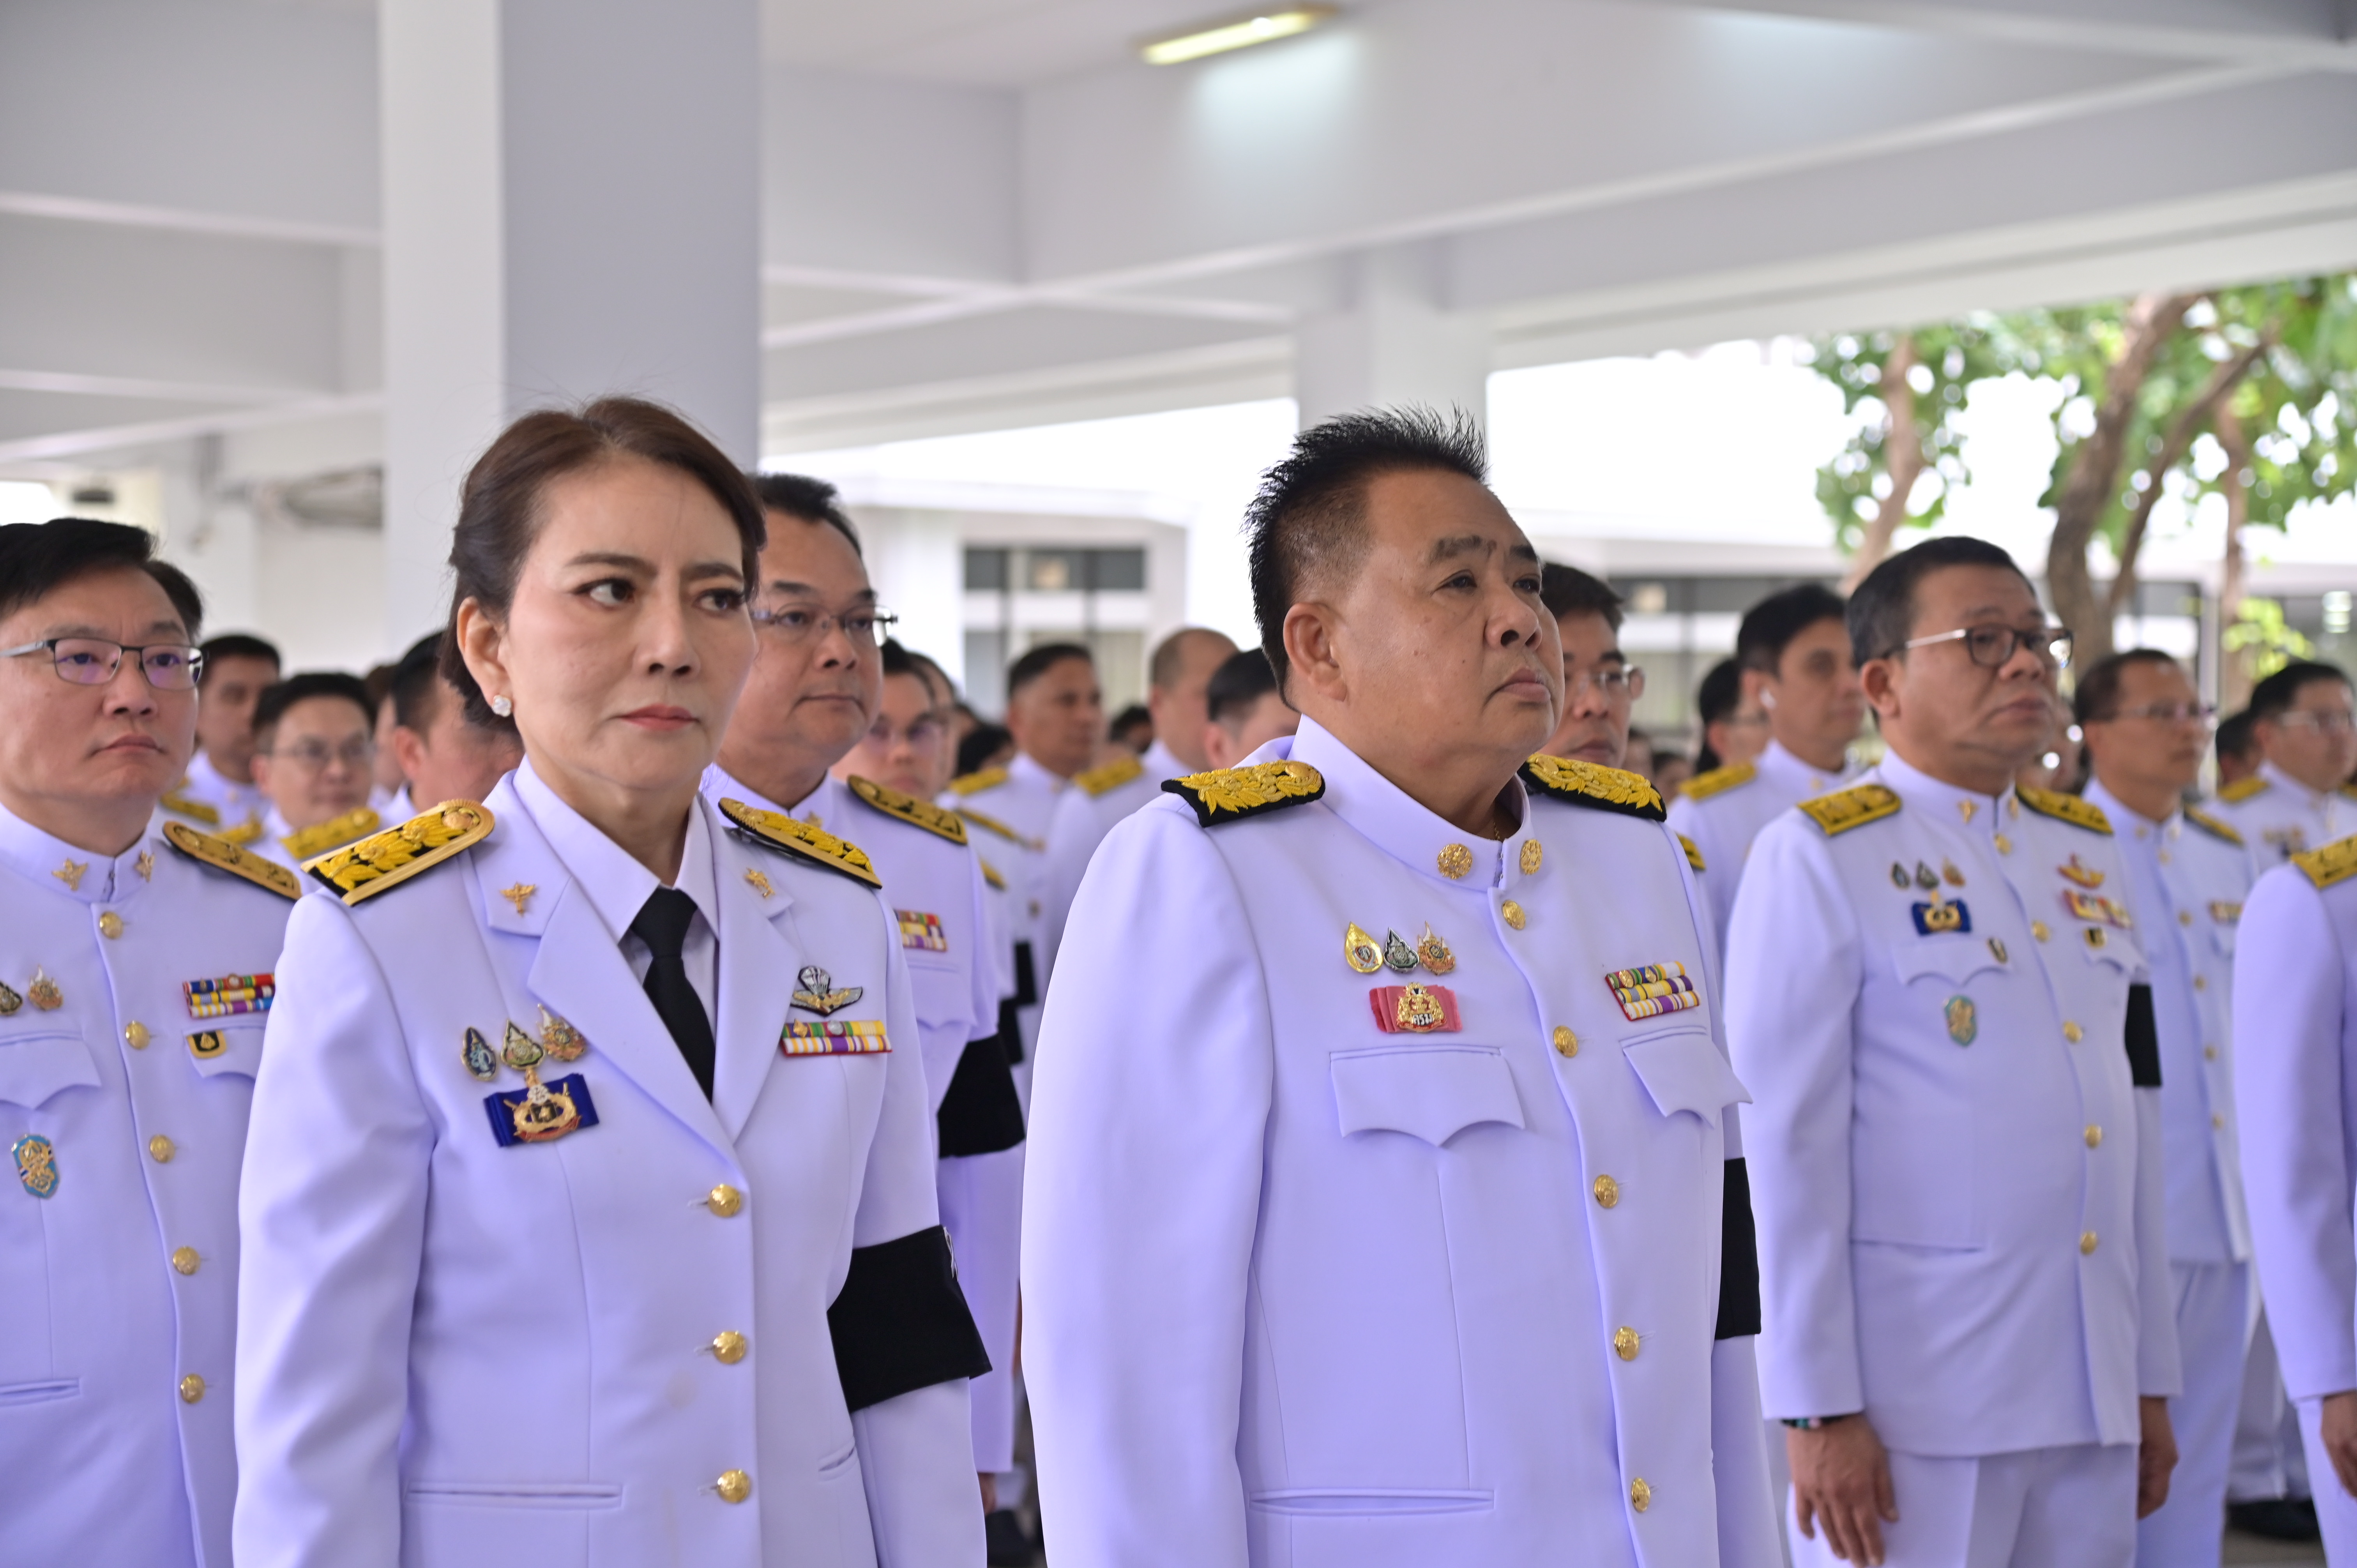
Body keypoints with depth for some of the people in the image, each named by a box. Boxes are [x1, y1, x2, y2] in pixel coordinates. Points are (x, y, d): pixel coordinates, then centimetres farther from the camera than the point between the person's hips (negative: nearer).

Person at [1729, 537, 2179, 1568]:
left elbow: (2132, 1124, 16)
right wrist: (1819, 1408, -13)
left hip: (2093, 1403, 6)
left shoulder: (2085, 850, 14)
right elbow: (1785, 1145, -10)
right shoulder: (1818, 860, -5)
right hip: (1913, 1407, -6)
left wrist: (2151, 1376, 14)